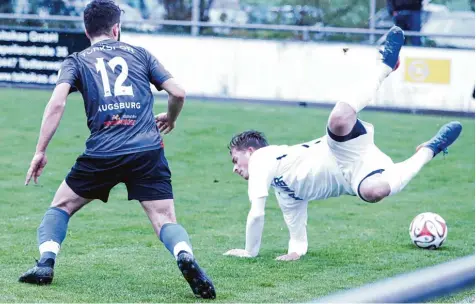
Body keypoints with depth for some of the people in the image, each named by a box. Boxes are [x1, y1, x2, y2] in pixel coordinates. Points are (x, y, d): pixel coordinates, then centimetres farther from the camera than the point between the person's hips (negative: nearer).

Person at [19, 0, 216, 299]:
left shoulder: (76, 61, 14)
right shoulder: (139, 54, 19)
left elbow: (57, 103, -2)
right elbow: (178, 93, 13)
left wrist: (40, 152, 0)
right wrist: (171, 118, 34)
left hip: (102, 153, 0)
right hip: (148, 151, 0)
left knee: (60, 206, 19)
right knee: (165, 219, 0)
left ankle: (46, 263, -2)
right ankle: (185, 255, -32)